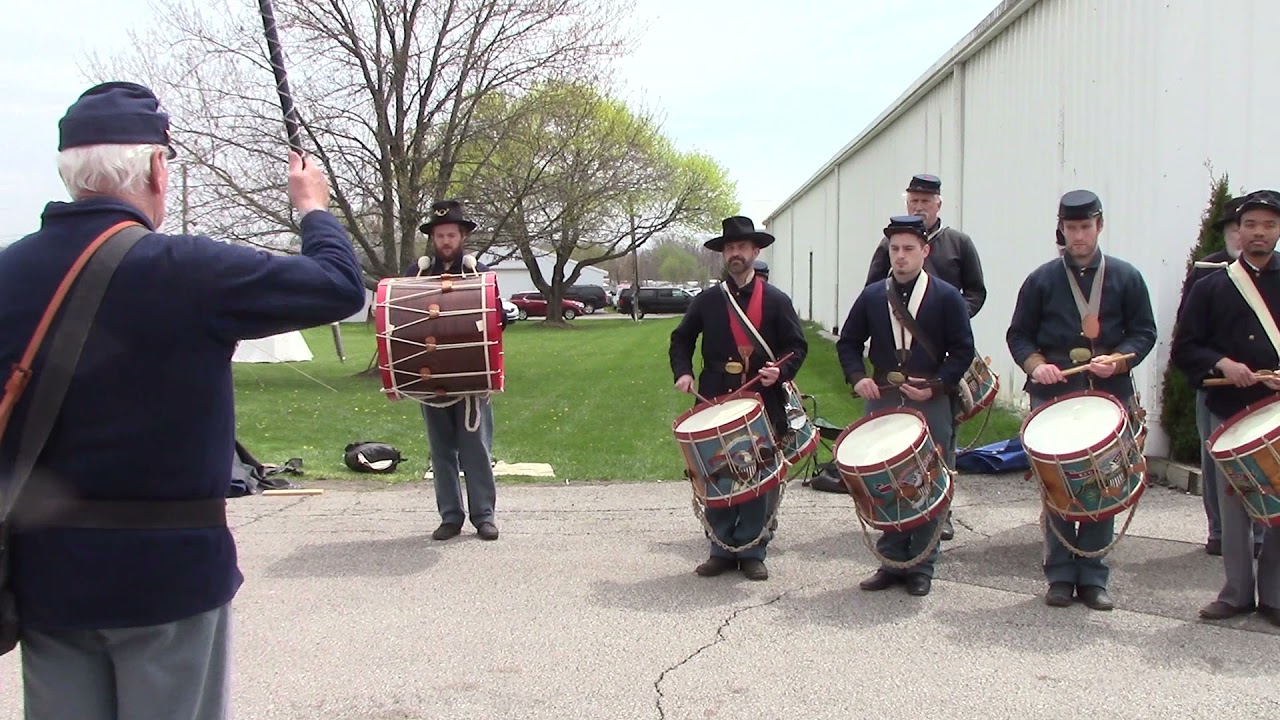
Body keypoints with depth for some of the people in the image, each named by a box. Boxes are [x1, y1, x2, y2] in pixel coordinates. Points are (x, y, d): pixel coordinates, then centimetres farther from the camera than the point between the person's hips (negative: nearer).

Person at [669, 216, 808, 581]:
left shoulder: (777, 301, 3)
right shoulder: (706, 300, 7)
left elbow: (797, 346, 3)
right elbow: (681, 339, 16)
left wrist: (781, 371, -15)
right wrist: (683, 372, -1)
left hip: (762, 404, -1)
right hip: (715, 403, 2)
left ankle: (752, 551, 14)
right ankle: (722, 549, 15)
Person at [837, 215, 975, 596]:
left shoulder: (947, 297, -1)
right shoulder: (872, 296, 7)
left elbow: (963, 351, -2)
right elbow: (848, 343, 12)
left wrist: (936, 385, -14)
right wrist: (858, 377, -5)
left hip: (931, 406, -3)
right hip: (882, 402, 3)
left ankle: (921, 567, 12)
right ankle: (891, 562, 17)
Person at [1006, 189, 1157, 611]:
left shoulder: (1126, 278, 7)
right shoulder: (1041, 280, 6)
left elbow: (1144, 333, 6)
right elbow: (1019, 335, 7)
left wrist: (1117, 360, -12)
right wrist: (1036, 365, -12)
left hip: (1109, 397, 1)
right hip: (1053, 397, -1)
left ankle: (1093, 577, 13)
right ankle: (1060, 575, 11)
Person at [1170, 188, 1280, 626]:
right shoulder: (1211, 287, 8)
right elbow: (1184, 350, 5)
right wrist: (1222, 364, -13)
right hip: (1228, 412, 1)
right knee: (1232, 507, 6)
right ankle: (1237, 592, 17)